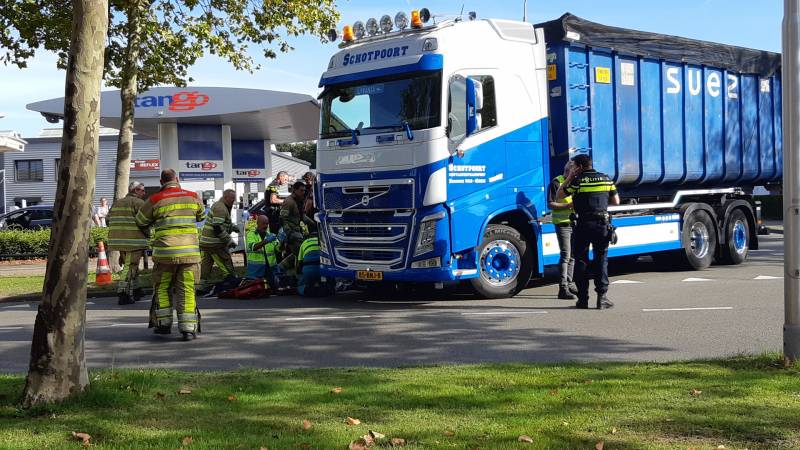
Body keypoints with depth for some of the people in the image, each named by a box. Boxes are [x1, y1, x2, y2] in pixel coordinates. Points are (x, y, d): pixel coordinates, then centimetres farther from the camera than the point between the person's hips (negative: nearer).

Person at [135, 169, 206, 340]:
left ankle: (164, 324, 19)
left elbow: (140, 221, 13)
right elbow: (201, 216, 25)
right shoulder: (192, 197, 7)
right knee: (187, 289, 3)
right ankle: (189, 328, -2)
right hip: (189, 252, 1)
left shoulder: (155, 199, 0)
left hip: (165, 251, -1)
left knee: (162, 288, 15)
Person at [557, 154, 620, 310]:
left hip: (583, 225, -2)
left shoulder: (577, 181, -4)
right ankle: (602, 297, 0)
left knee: (581, 260, 5)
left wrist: (569, 178, 10)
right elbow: (616, 201, 13)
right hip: (603, 224, 3)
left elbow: (559, 196, 5)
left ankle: (583, 299, 4)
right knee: (601, 260, 8)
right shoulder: (606, 179, 8)